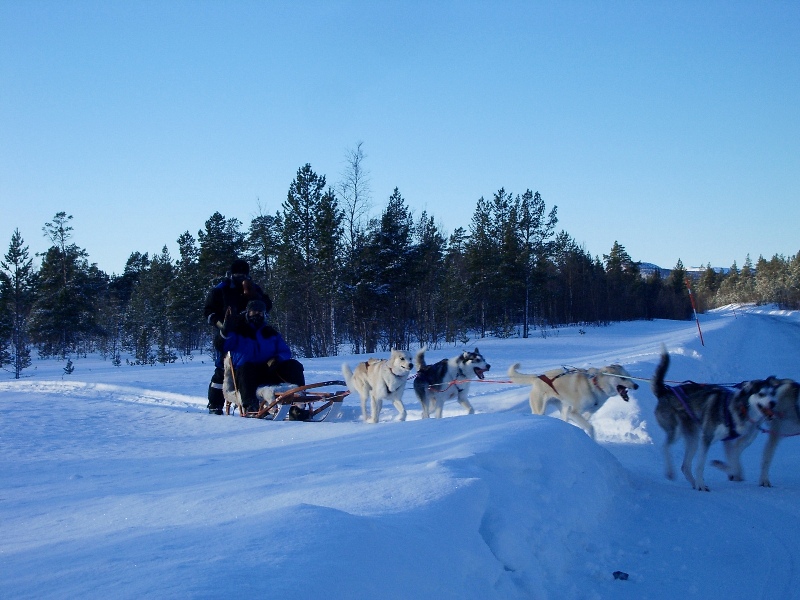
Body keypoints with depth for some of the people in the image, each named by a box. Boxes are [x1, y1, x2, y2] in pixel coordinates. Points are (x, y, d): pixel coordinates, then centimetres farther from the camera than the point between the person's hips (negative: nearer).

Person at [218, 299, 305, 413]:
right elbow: (221, 346, -5)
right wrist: (225, 330, -24)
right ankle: (250, 405, -51)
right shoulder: (238, 331, 11)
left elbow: (285, 352, 18)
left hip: (270, 372, 4)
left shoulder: (271, 333, 23)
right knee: (247, 367, -38)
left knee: (294, 366, -15)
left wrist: (276, 359, -6)